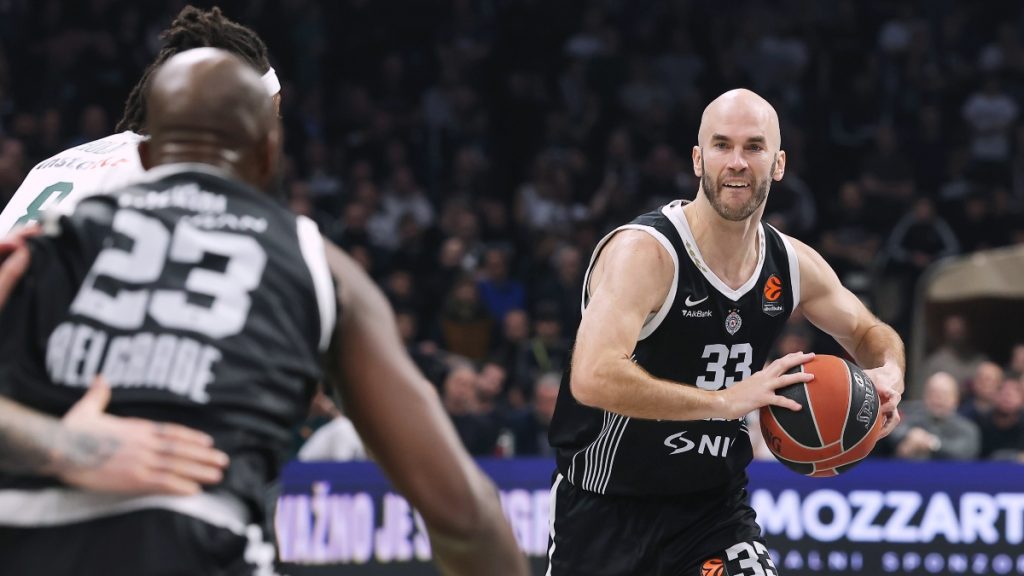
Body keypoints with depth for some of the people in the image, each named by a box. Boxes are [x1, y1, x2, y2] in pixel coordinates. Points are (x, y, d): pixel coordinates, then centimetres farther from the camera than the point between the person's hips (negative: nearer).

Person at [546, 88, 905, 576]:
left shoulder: (792, 265, -1)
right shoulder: (644, 252, -22)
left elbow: (869, 333, 18)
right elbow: (593, 377, -36)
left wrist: (888, 374, -6)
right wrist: (725, 400, -36)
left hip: (714, 506, 4)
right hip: (605, 512, -4)